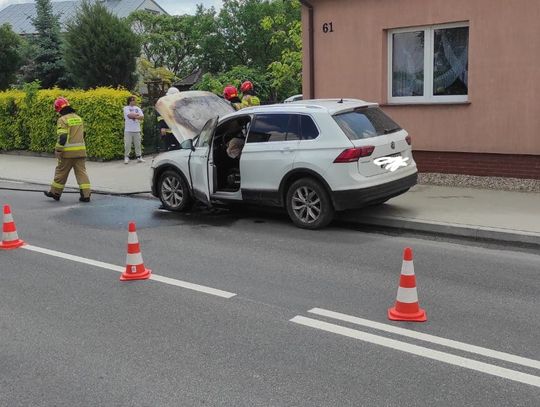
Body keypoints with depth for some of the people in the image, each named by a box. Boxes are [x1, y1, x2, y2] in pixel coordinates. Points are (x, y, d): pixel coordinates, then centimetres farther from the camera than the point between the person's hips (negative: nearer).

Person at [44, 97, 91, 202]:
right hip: (81, 150, 6)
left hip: (68, 152, -5)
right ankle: (86, 195, -1)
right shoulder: (78, 118, 13)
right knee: (81, 172, 5)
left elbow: (62, 137, -16)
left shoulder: (62, 119, -9)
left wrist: (58, 150, -11)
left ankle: (55, 192, 21)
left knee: (61, 171, 9)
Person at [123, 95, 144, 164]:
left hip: (137, 130, 4)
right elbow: (130, 115, -16)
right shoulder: (126, 108, 1)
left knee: (138, 144, 5)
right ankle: (126, 158, 3)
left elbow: (142, 117, 1)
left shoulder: (137, 108, 13)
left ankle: (139, 157, 12)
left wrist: (134, 116, -12)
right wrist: (137, 114, -3)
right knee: (127, 144, -4)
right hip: (128, 130, -4)